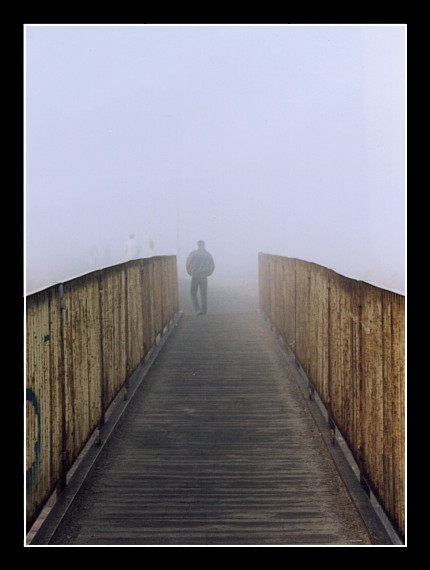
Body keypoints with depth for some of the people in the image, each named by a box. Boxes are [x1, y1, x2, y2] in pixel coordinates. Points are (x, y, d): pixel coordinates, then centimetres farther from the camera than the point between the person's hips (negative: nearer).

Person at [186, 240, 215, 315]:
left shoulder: (193, 253, -3)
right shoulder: (208, 254, 5)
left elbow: (187, 264, -7)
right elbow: (212, 266, 7)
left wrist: (190, 273, 10)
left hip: (195, 276, -2)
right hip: (204, 277, 2)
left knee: (193, 294, 8)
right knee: (204, 294, 11)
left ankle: (197, 309, -6)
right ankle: (204, 310, 11)